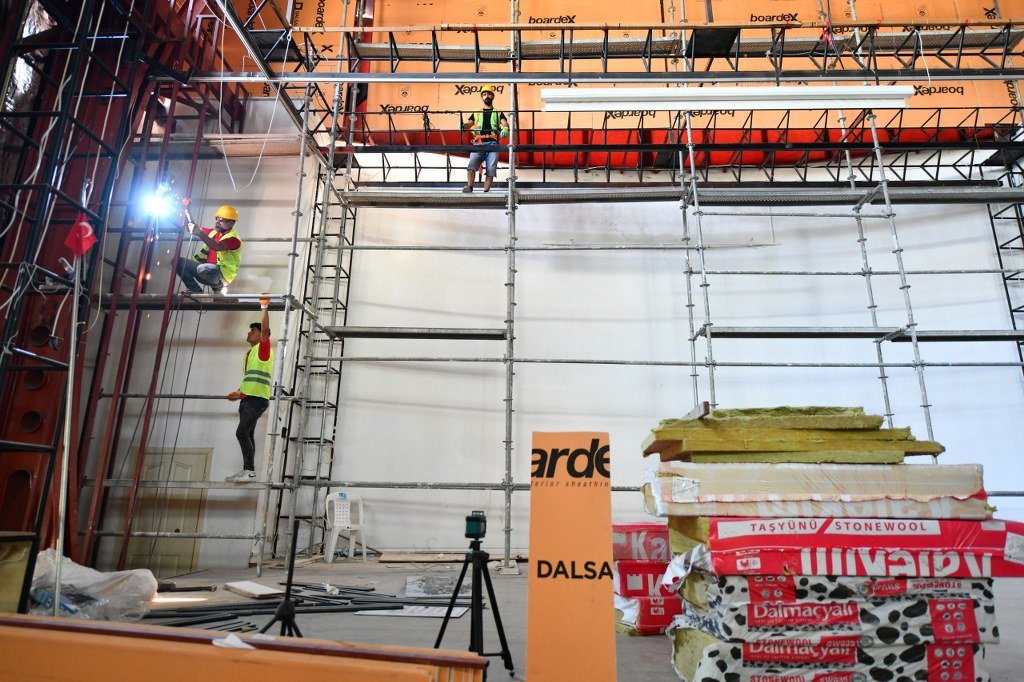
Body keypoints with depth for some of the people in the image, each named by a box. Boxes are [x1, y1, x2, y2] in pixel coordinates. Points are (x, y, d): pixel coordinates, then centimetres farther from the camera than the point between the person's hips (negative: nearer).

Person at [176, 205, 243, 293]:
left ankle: (220, 286, -8)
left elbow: (217, 247, -31)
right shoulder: (213, 232, 14)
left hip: (222, 274, -8)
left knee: (203, 269, -39)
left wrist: (199, 233, -37)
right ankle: (195, 290, 1)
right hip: (207, 268, 8)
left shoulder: (233, 238, -13)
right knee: (178, 261, -1)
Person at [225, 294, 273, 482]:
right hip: (246, 398, 9)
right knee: (248, 434, 9)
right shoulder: (249, 353, 22)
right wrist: (239, 392, 21)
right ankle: (246, 471, 13)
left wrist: (264, 307, -17)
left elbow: (265, 329, -20)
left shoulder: (263, 348, -3)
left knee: (242, 433, -16)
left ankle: (250, 470, -14)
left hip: (257, 399, -9)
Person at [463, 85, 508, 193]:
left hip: (492, 143, 0)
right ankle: (469, 187, -38)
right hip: (478, 144, 0)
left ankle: (486, 191, -18)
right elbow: (468, 124, 13)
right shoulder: (476, 113, 27)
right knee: (471, 165, -24)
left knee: (491, 169, -14)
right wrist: (462, 126, -13)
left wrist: (505, 129, -22)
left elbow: (505, 123, 4)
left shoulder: (498, 113, 23)